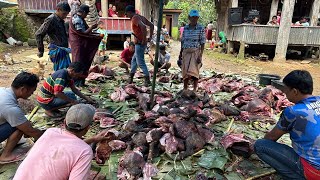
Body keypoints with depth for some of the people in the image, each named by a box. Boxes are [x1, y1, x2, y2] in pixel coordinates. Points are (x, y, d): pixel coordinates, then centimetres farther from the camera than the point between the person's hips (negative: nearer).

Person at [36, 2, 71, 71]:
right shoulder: (51, 20, -13)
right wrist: (41, 51, -10)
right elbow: (38, 34, -14)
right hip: (57, 51, -9)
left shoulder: (61, 20, 12)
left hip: (63, 50, 9)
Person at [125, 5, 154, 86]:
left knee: (140, 62, -5)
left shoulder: (135, 18, -13)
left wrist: (143, 40, -23)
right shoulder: (141, 17, 15)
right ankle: (131, 78, 24)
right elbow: (151, 25, 18)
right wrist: (150, 37, 14)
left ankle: (147, 80, 0)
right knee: (134, 60, 16)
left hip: (139, 43, -10)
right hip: (140, 43, 10)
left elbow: (143, 27, -30)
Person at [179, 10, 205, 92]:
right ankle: (185, 89, 18)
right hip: (186, 52, 4)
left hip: (196, 52, -3)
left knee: (194, 71, -11)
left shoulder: (201, 28, -4)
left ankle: (195, 90, -3)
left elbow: (202, 43, -6)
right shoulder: (185, 28, 7)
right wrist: (181, 53, 12)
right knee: (185, 72, 6)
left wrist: (200, 55, -13)